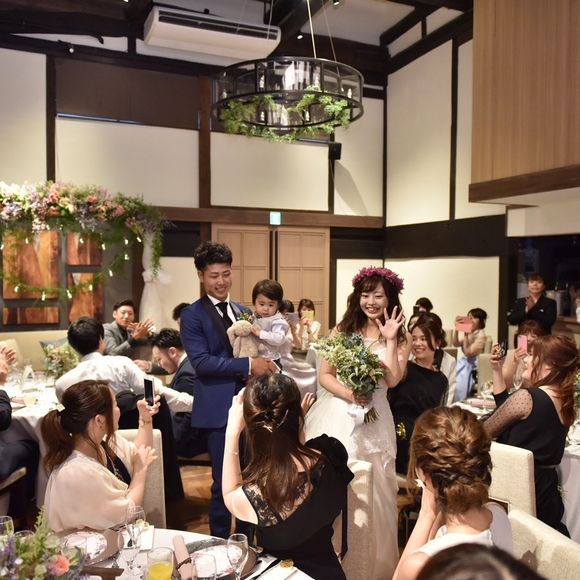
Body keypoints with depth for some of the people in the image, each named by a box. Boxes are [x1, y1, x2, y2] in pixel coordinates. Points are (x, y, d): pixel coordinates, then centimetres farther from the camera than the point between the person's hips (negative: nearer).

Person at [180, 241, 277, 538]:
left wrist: (266, 366, -3)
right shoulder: (192, 315, -7)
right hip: (218, 409, -6)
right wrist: (248, 365, -21)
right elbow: (201, 361, -17)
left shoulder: (243, 311, 14)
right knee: (224, 482, 3)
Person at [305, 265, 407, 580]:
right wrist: (348, 394, -15)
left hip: (373, 420, -1)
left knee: (370, 491, 6)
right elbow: (324, 374, 1)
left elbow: (392, 380, -14)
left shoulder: (398, 338, 2)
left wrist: (389, 340, -14)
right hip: (336, 416, 1)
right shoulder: (343, 329, 3)